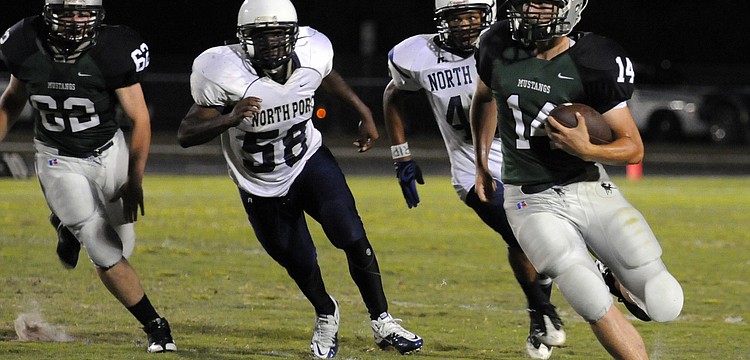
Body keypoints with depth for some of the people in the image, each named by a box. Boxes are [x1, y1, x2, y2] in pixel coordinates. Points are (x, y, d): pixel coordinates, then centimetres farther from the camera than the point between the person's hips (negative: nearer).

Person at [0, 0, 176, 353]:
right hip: (59, 161, -1)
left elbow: (140, 120, -14)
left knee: (121, 244, 9)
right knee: (109, 256, -10)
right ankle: (155, 327, 6)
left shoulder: (112, 53, -22)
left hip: (109, 152, 1)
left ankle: (70, 225, 40)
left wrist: (135, 180, -21)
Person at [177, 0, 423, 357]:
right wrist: (230, 119, -44)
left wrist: (364, 113, 12)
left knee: (353, 239, -16)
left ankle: (382, 323, 1)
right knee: (301, 267, 9)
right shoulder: (225, 74, -28)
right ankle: (325, 315, 42)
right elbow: (186, 134, -27)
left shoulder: (311, 56, -16)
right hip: (263, 190, -2)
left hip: (310, 163, 2)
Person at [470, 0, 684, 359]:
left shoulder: (596, 63, -13)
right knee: (598, 310, -18)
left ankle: (617, 279, 25)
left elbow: (633, 148, -9)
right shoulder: (498, 46, -4)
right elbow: (483, 98, 20)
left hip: (590, 189, -1)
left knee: (663, 303, -9)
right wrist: (481, 161, 24)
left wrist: (586, 150, -27)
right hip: (534, 203, 1)